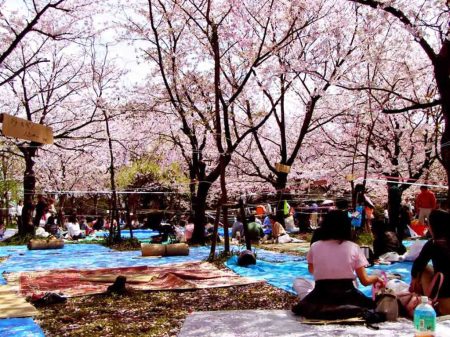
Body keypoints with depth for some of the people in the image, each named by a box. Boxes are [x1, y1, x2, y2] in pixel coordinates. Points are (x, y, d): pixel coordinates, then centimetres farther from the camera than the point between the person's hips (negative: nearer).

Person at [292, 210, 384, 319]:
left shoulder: (315, 246, 2)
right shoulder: (353, 247, -2)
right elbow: (365, 281, -1)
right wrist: (376, 278, 20)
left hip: (321, 295, 1)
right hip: (346, 295, -1)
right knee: (371, 305, 23)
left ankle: (321, 310, -7)